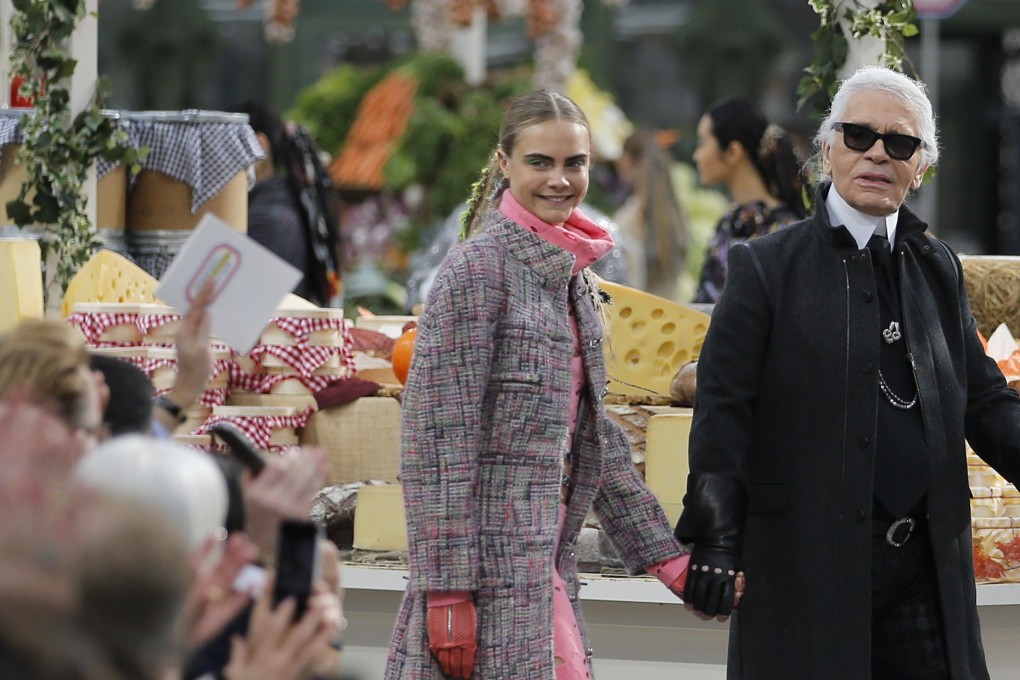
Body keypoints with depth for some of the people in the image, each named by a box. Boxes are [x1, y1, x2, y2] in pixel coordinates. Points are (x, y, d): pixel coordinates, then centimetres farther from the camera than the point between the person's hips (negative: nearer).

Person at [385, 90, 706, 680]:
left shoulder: (575, 276, 15)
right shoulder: (478, 269, -9)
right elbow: (436, 441, -14)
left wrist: (668, 556, 17)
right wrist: (447, 593, -19)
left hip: (548, 567, 8)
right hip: (488, 560, -8)